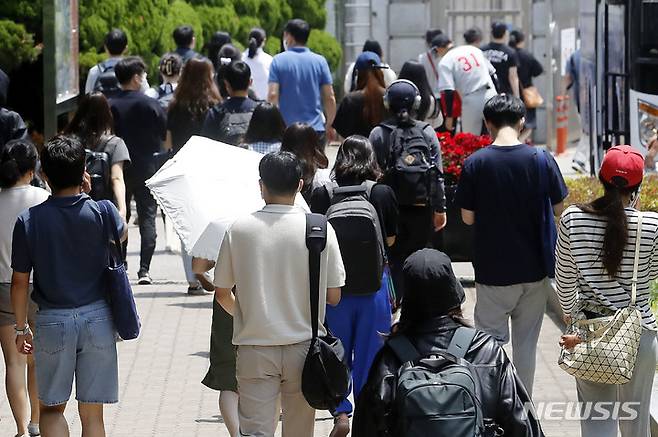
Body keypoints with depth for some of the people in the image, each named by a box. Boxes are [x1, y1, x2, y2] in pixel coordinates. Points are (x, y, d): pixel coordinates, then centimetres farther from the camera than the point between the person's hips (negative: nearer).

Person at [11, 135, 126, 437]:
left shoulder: (28, 221, -9)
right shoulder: (101, 212, -9)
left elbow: (20, 282, -3)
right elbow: (122, 232, 16)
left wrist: (21, 328, 9)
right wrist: (90, 195, 16)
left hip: (52, 321, -1)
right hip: (97, 317, 1)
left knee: (51, 408, 12)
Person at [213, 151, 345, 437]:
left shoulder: (239, 229, -6)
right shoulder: (321, 228, -7)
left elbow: (222, 295, 2)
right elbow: (333, 297, -2)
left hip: (254, 350, -1)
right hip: (304, 346, 1)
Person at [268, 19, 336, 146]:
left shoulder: (278, 60, -1)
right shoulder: (320, 61, 4)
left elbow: (273, 95, -8)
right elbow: (330, 98, 2)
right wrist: (329, 125, 15)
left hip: (286, 127, -2)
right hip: (316, 129, 2)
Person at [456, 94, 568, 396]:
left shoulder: (475, 164, -10)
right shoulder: (542, 160, -7)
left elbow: (468, 218, -5)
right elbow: (559, 211, -2)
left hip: (492, 270, -2)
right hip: (534, 269, 2)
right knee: (526, 344, 12)